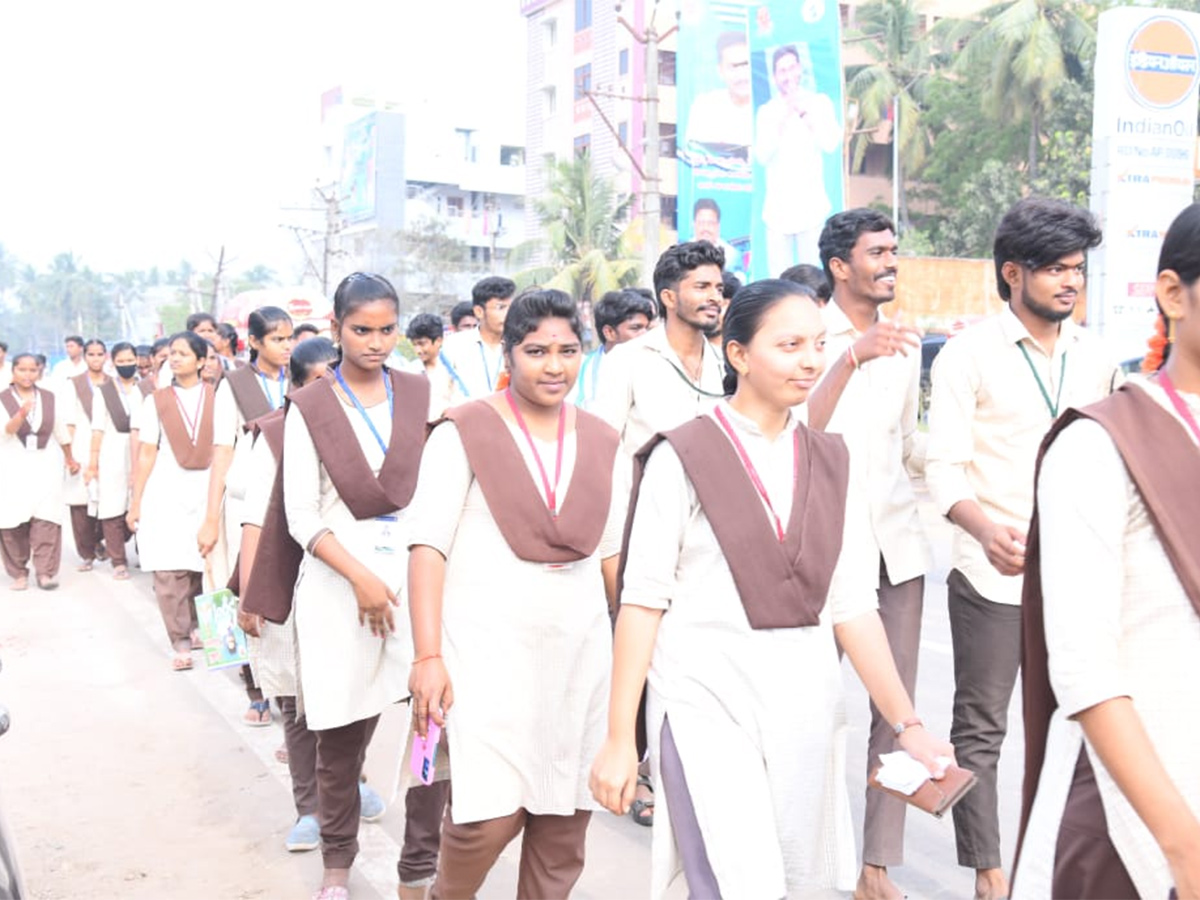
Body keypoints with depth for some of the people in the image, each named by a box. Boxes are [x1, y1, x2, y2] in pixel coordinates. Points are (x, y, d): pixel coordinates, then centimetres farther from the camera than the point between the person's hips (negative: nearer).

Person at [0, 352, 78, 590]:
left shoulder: (50, 398, 7)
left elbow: (61, 431, 16)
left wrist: (70, 459, 23)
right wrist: (22, 414, -36)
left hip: (46, 466, 1)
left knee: (46, 519, -10)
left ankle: (45, 571, -9)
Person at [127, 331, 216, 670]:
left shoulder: (216, 397, 6)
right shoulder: (157, 401, 7)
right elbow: (147, 454, 4)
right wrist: (135, 503, 0)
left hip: (208, 490, 0)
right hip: (166, 492, 0)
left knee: (202, 566, 4)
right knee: (169, 571, -6)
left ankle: (195, 627, 23)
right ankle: (181, 643, -1)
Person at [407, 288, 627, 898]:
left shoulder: (602, 443, 10)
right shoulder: (464, 432, -4)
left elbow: (612, 553, 14)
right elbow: (428, 546, -8)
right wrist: (428, 657, -15)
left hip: (579, 647, 5)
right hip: (488, 643, -4)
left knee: (565, 815, 8)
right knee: (492, 811, -9)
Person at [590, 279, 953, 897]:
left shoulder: (830, 462, 10)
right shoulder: (683, 457, -4)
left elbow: (852, 605, 7)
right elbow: (642, 600, -5)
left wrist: (906, 724, 1)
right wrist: (619, 739, -7)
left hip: (804, 704, 5)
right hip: (707, 699, -5)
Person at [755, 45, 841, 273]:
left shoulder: (819, 103, 8)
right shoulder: (766, 111, 9)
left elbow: (831, 144, -5)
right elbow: (763, 156, -3)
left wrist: (806, 114, -10)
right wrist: (783, 120, -11)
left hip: (811, 207, -1)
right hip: (778, 209, 1)